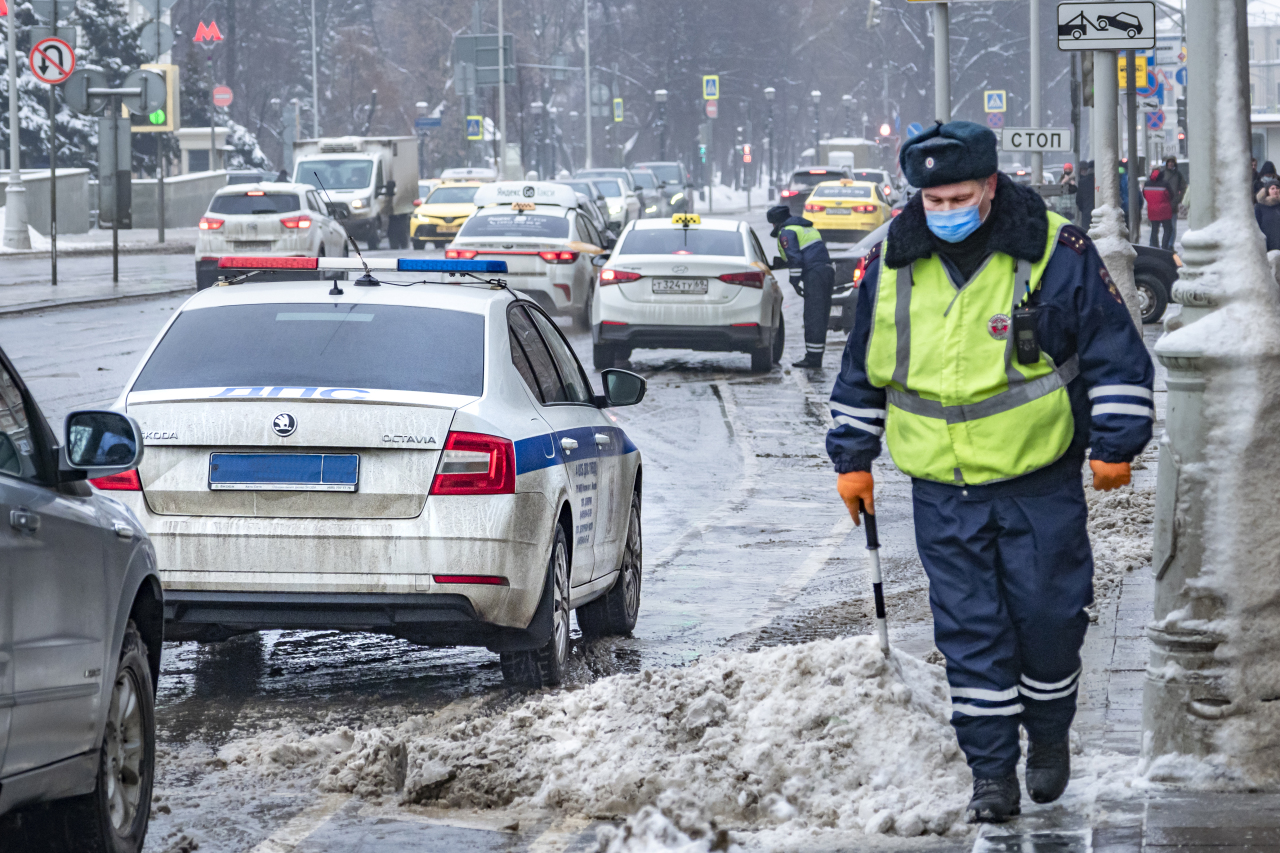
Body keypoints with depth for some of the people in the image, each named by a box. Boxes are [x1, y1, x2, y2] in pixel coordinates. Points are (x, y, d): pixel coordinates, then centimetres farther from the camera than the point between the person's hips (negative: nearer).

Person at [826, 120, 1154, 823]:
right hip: (942, 490, 2)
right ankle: (992, 770, 6)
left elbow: (1115, 353, -2)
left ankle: (1049, 733, 27)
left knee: (1047, 614, 3)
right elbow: (862, 370, 14)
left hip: (1039, 481, -2)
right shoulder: (892, 264, 2)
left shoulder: (1055, 253, -9)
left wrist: (1115, 444, -4)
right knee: (969, 631, 0)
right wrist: (852, 457, 15)